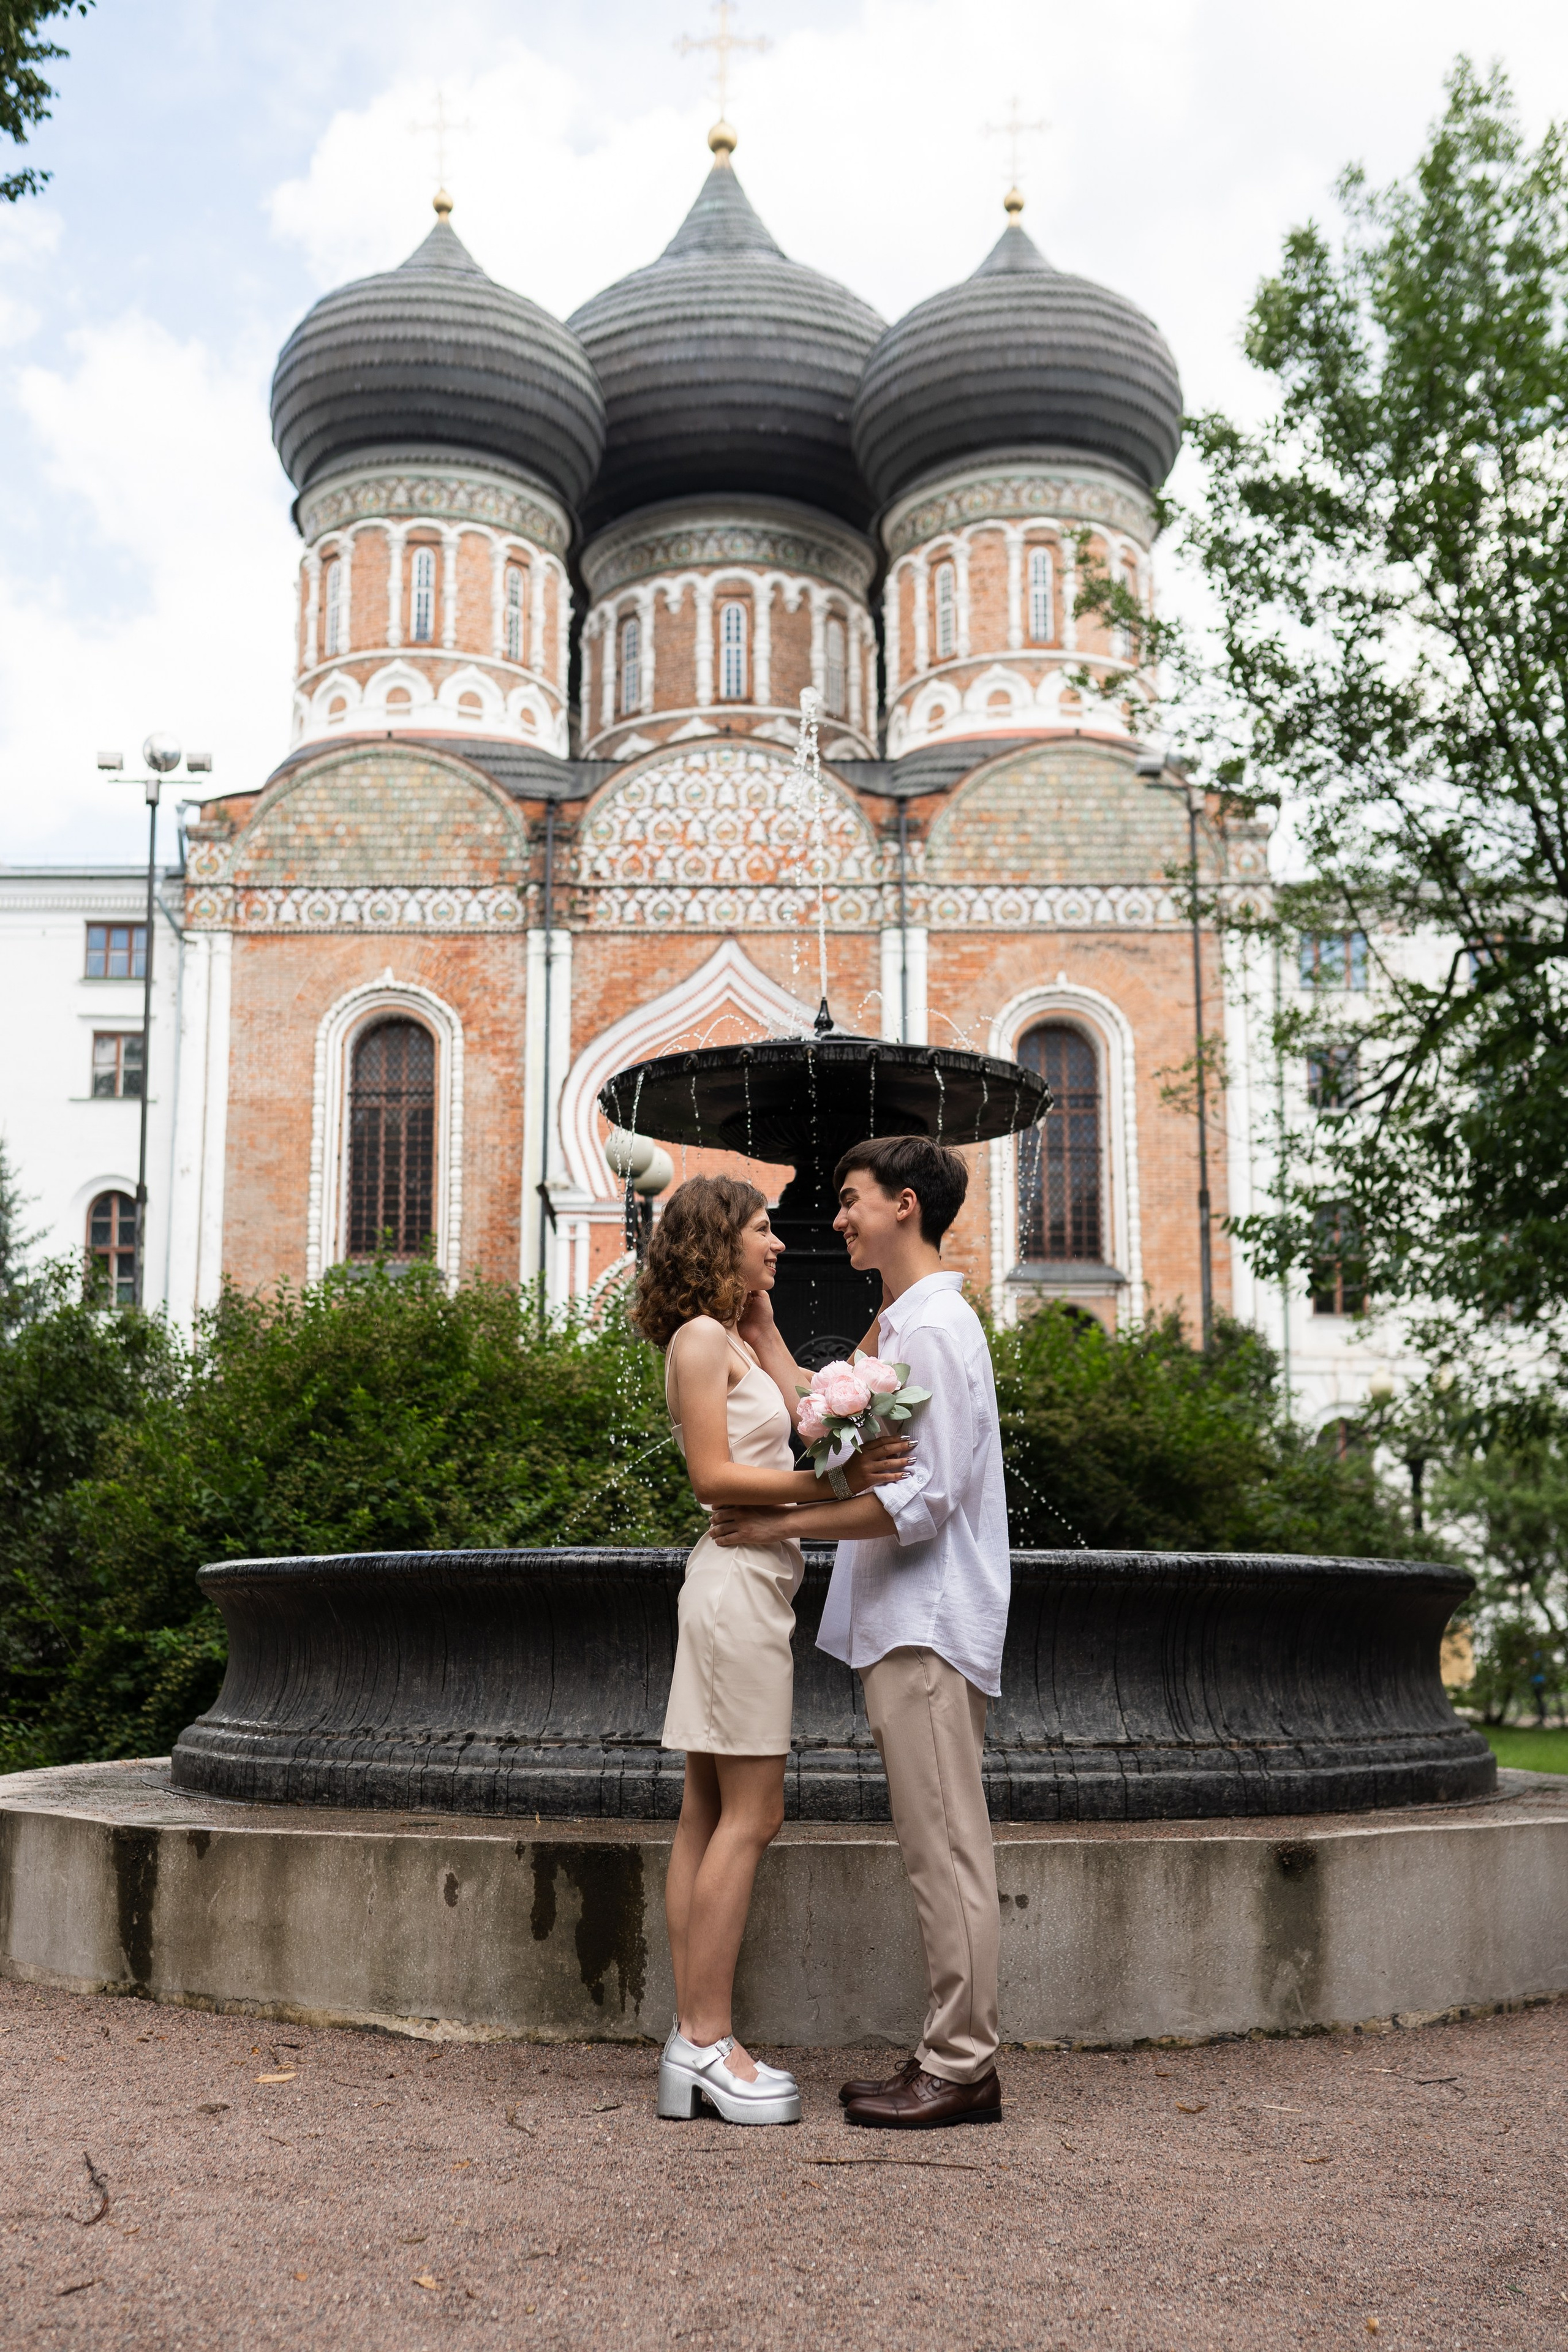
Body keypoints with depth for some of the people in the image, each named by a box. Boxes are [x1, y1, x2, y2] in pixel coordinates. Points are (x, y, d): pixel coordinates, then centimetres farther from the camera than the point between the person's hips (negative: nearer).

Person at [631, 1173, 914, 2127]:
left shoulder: (734, 1340, 20)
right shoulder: (702, 1339, -8)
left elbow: (808, 1404, 19)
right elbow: (715, 1476, -16)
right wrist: (829, 1483, -23)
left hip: (748, 1585, 10)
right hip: (740, 1580, -10)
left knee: (711, 1815, 7)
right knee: (750, 1814, -8)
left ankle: (695, 2042, 10)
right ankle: (708, 2039, -4)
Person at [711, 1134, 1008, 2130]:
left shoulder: (932, 1328, -13)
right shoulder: (907, 1325, 19)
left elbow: (924, 1497, -20)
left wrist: (783, 1524, -15)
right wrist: (762, 1335, 17)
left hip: (929, 1628, -10)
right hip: (907, 1625, 10)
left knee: (946, 1850, -4)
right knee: (940, 1851, 12)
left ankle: (963, 2068, 2)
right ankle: (951, 2056, 18)